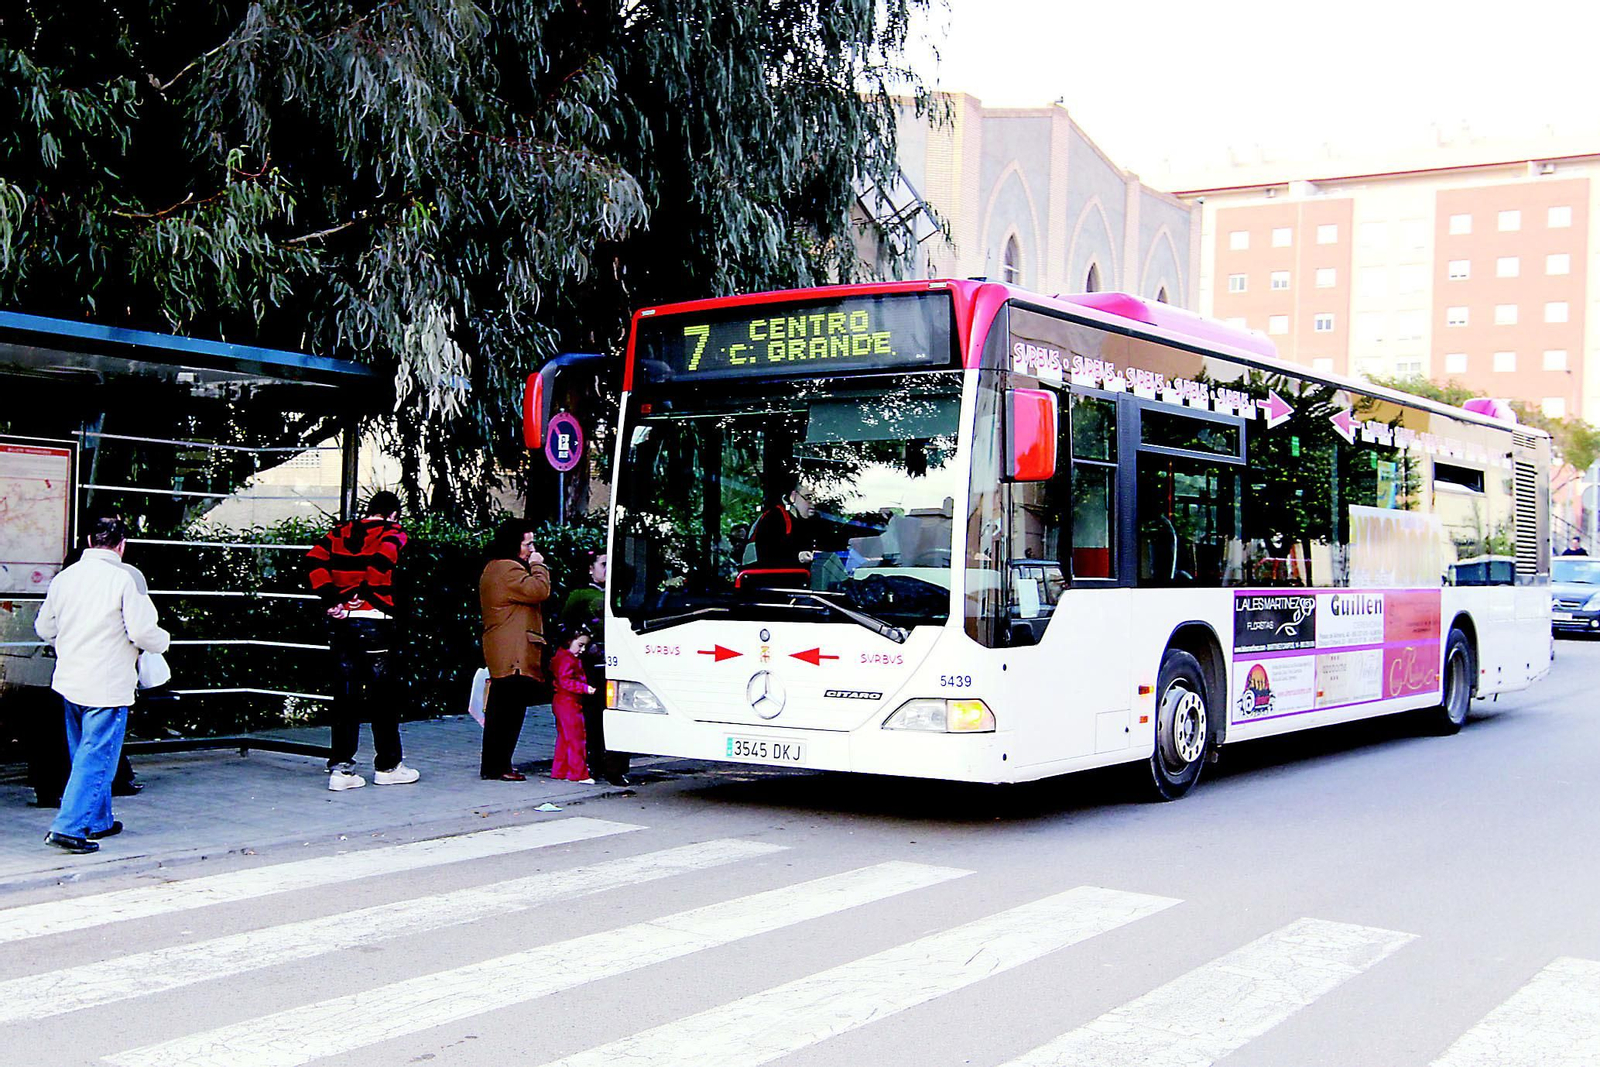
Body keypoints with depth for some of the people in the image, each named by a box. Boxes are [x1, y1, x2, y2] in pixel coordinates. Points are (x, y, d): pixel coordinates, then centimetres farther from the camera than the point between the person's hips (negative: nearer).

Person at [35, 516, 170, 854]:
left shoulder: (65, 576, 6)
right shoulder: (125, 578, -13)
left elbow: (45, 628, 16)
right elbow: (143, 633, -16)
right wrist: (164, 640, 6)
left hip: (69, 683, 7)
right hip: (107, 685, -7)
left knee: (84, 755, 18)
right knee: (97, 758, -2)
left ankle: (97, 821, 29)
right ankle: (69, 827, -9)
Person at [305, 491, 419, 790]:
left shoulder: (340, 533, 13)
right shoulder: (392, 533, -1)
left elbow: (315, 559, -1)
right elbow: (384, 559, -21)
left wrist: (330, 596, -4)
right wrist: (368, 594, -11)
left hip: (340, 622, 5)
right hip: (375, 622, -5)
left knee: (345, 695, 9)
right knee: (383, 696, 6)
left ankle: (340, 767, 6)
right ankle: (387, 766, 14)